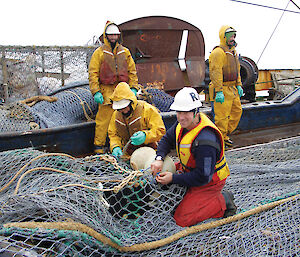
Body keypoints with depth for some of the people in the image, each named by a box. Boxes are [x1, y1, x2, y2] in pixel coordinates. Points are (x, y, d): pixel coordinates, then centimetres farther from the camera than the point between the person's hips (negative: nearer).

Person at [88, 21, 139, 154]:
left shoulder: (125, 52, 15)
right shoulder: (99, 52, 4)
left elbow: (132, 71, 15)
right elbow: (93, 74, -1)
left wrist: (134, 88, 4)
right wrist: (96, 92, -10)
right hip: (106, 90, -3)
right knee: (103, 118, -5)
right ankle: (99, 146, 4)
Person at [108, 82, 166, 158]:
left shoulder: (147, 109, -10)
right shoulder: (116, 114, 8)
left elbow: (160, 130, -11)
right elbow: (113, 134, 14)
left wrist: (145, 136, -30)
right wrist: (115, 147, -8)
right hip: (128, 154, 6)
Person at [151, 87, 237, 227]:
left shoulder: (205, 140, -35)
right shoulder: (183, 122, -8)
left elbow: (202, 177, -30)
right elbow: (167, 139, 8)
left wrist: (173, 178, -25)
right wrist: (159, 159, -11)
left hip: (209, 182, -9)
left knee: (182, 219, -13)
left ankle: (222, 202, 2)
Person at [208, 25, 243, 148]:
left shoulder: (233, 52, 16)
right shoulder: (218, 52, -15)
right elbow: (216, 72, -22)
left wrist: (239, 85, 16)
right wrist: (219, 91, -25)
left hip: (232, 88, 10)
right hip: (222, 89, -10)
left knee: (237, 111, 14)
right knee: (222, 115, -3)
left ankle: (225, 133, 27)